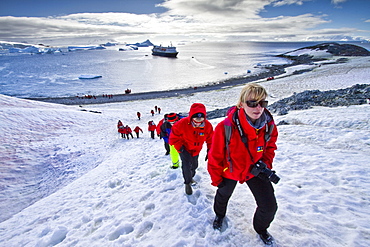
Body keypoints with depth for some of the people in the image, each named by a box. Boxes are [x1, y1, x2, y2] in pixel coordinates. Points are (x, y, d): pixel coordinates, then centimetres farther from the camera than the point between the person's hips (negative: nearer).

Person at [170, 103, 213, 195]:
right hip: (185, 149, -4)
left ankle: (190, 177, 51)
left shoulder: (208, 125, -22)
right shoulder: (182, 124, -30)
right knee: (186, 165, -16)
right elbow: (174, 137, -18)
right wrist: (180, 147, -23)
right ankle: (187, 183, 9)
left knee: (194, 165, 19)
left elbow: (210, 139, -5)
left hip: (196, 150, 4)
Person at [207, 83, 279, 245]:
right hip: (230, 170, -2)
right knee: (223, 195, 25)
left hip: (255, 170, 2)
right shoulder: (226, 127, -34)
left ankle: (261, 228, 37)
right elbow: (215, 156, -20)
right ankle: (219, 215, 62)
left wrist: (266, 164, -8)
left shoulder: (269, 125, -21)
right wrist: (216, 179, -9)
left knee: (269, 206, 0)